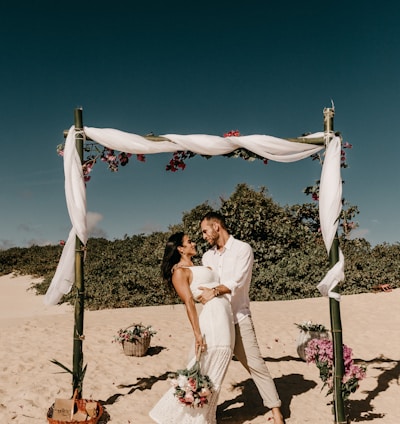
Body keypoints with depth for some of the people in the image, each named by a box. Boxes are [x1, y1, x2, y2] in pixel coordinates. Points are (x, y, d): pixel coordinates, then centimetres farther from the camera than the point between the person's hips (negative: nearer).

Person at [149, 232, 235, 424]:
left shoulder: (197, 268, 22)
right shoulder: (179, 271, -5)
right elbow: (189, 302, -14)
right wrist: (197, 333, -19)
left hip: (225, 321, 8)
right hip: (211, 319, -8)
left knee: (213, 373, 12)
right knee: (202, 373, -3)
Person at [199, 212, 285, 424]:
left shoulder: (242, 249, -6)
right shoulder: (207, 256, 12)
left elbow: (238, 281, -17)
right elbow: (203, 285, 10)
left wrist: (214, 291, -29)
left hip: (239, 319, -5)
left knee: (255, 364, -2)